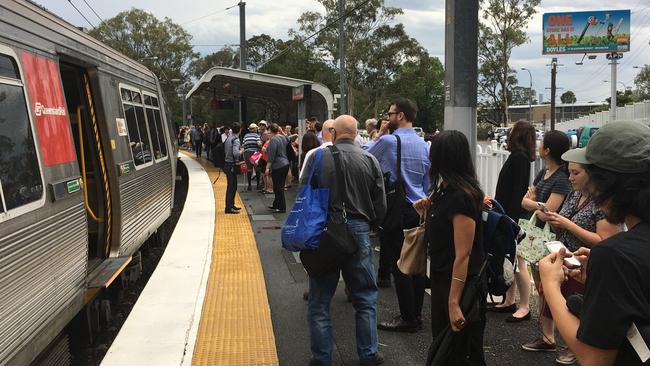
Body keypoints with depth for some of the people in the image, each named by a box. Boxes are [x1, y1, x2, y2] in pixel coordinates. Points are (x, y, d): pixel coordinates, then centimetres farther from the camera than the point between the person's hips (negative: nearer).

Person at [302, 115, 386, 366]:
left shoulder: (317, 157, -7)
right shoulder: (370, 161, -3)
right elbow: (381, 206, -1)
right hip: (358, 231, 1)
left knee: (319, 301, 12)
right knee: (366, 298, 16)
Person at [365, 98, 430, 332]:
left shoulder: (388, 141, -12)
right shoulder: (424, 145, 9)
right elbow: (427, 182, 16)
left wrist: (379, 135, 15)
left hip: (397, 209, -7)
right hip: (419, 210, 7)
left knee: (399, 266, -1)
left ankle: (408, 319, 3)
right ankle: (416, 314, 19)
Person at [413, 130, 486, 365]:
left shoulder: (461, 197, -22)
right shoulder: (447, 191, 6)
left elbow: (463, 255, -24)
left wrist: (454, 303, -24)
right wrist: (427, 212, 3)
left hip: (460, 286, -9)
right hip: (442, 281, 9)